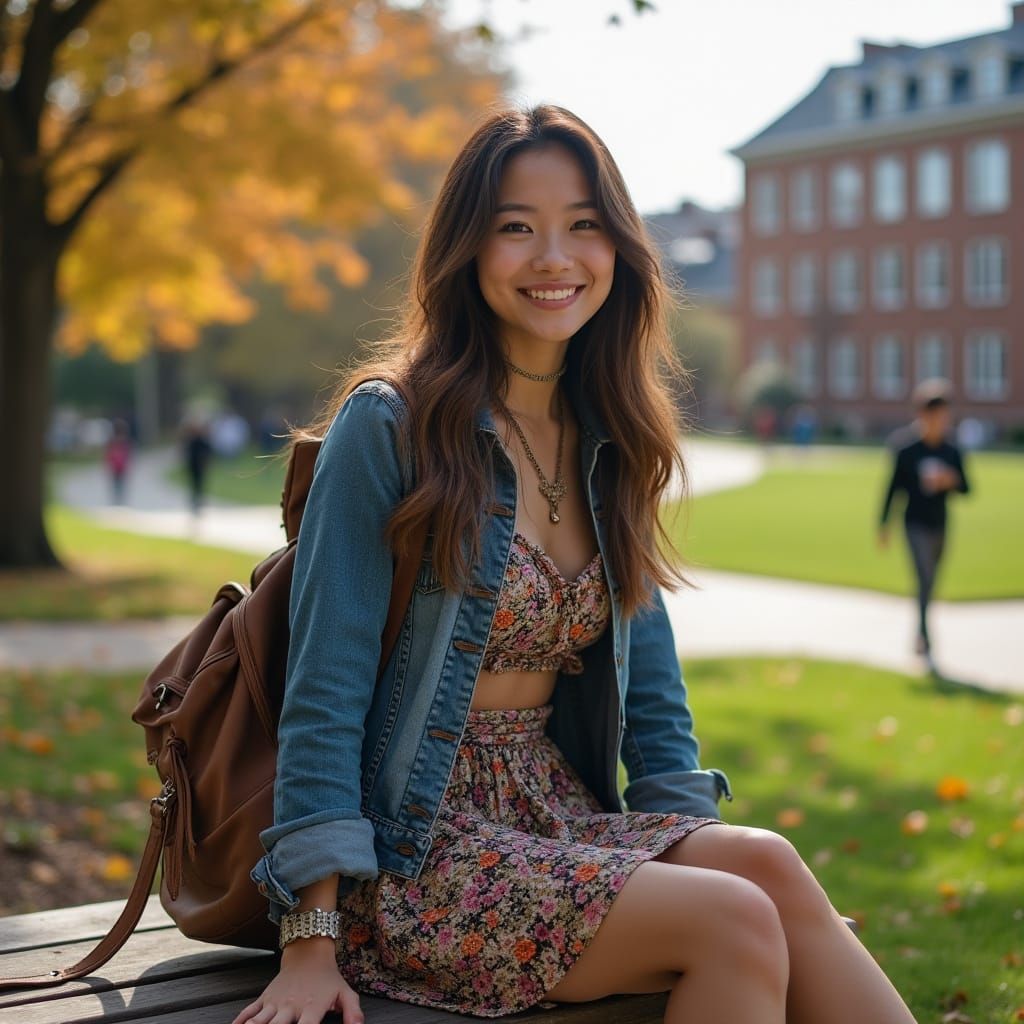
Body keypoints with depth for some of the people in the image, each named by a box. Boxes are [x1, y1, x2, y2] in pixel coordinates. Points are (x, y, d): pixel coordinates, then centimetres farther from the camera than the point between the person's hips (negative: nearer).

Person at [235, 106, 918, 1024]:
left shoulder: (609, 444, 10)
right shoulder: (389, 425, -9)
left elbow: (650, 689, 15)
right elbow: (326, 687, -11)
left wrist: (692, 843, 2)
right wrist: (311, 943, -14)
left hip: (563, 820, 6)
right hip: (416, 850, -5)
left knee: (767, 864, -24)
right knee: (738, 920, -26)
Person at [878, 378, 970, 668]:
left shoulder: (952, 453, 0)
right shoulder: (907, 451, -8)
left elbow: (966, 489, 6)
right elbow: (893, 487, -2)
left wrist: (952, 482, -18)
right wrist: (883, 525, 0)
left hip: (939, 526, 4)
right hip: (916, 525, -4)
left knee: (929, 584, 15)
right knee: (925, 580, -17)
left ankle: (920, 638, 32)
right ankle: (925, 643, -22)